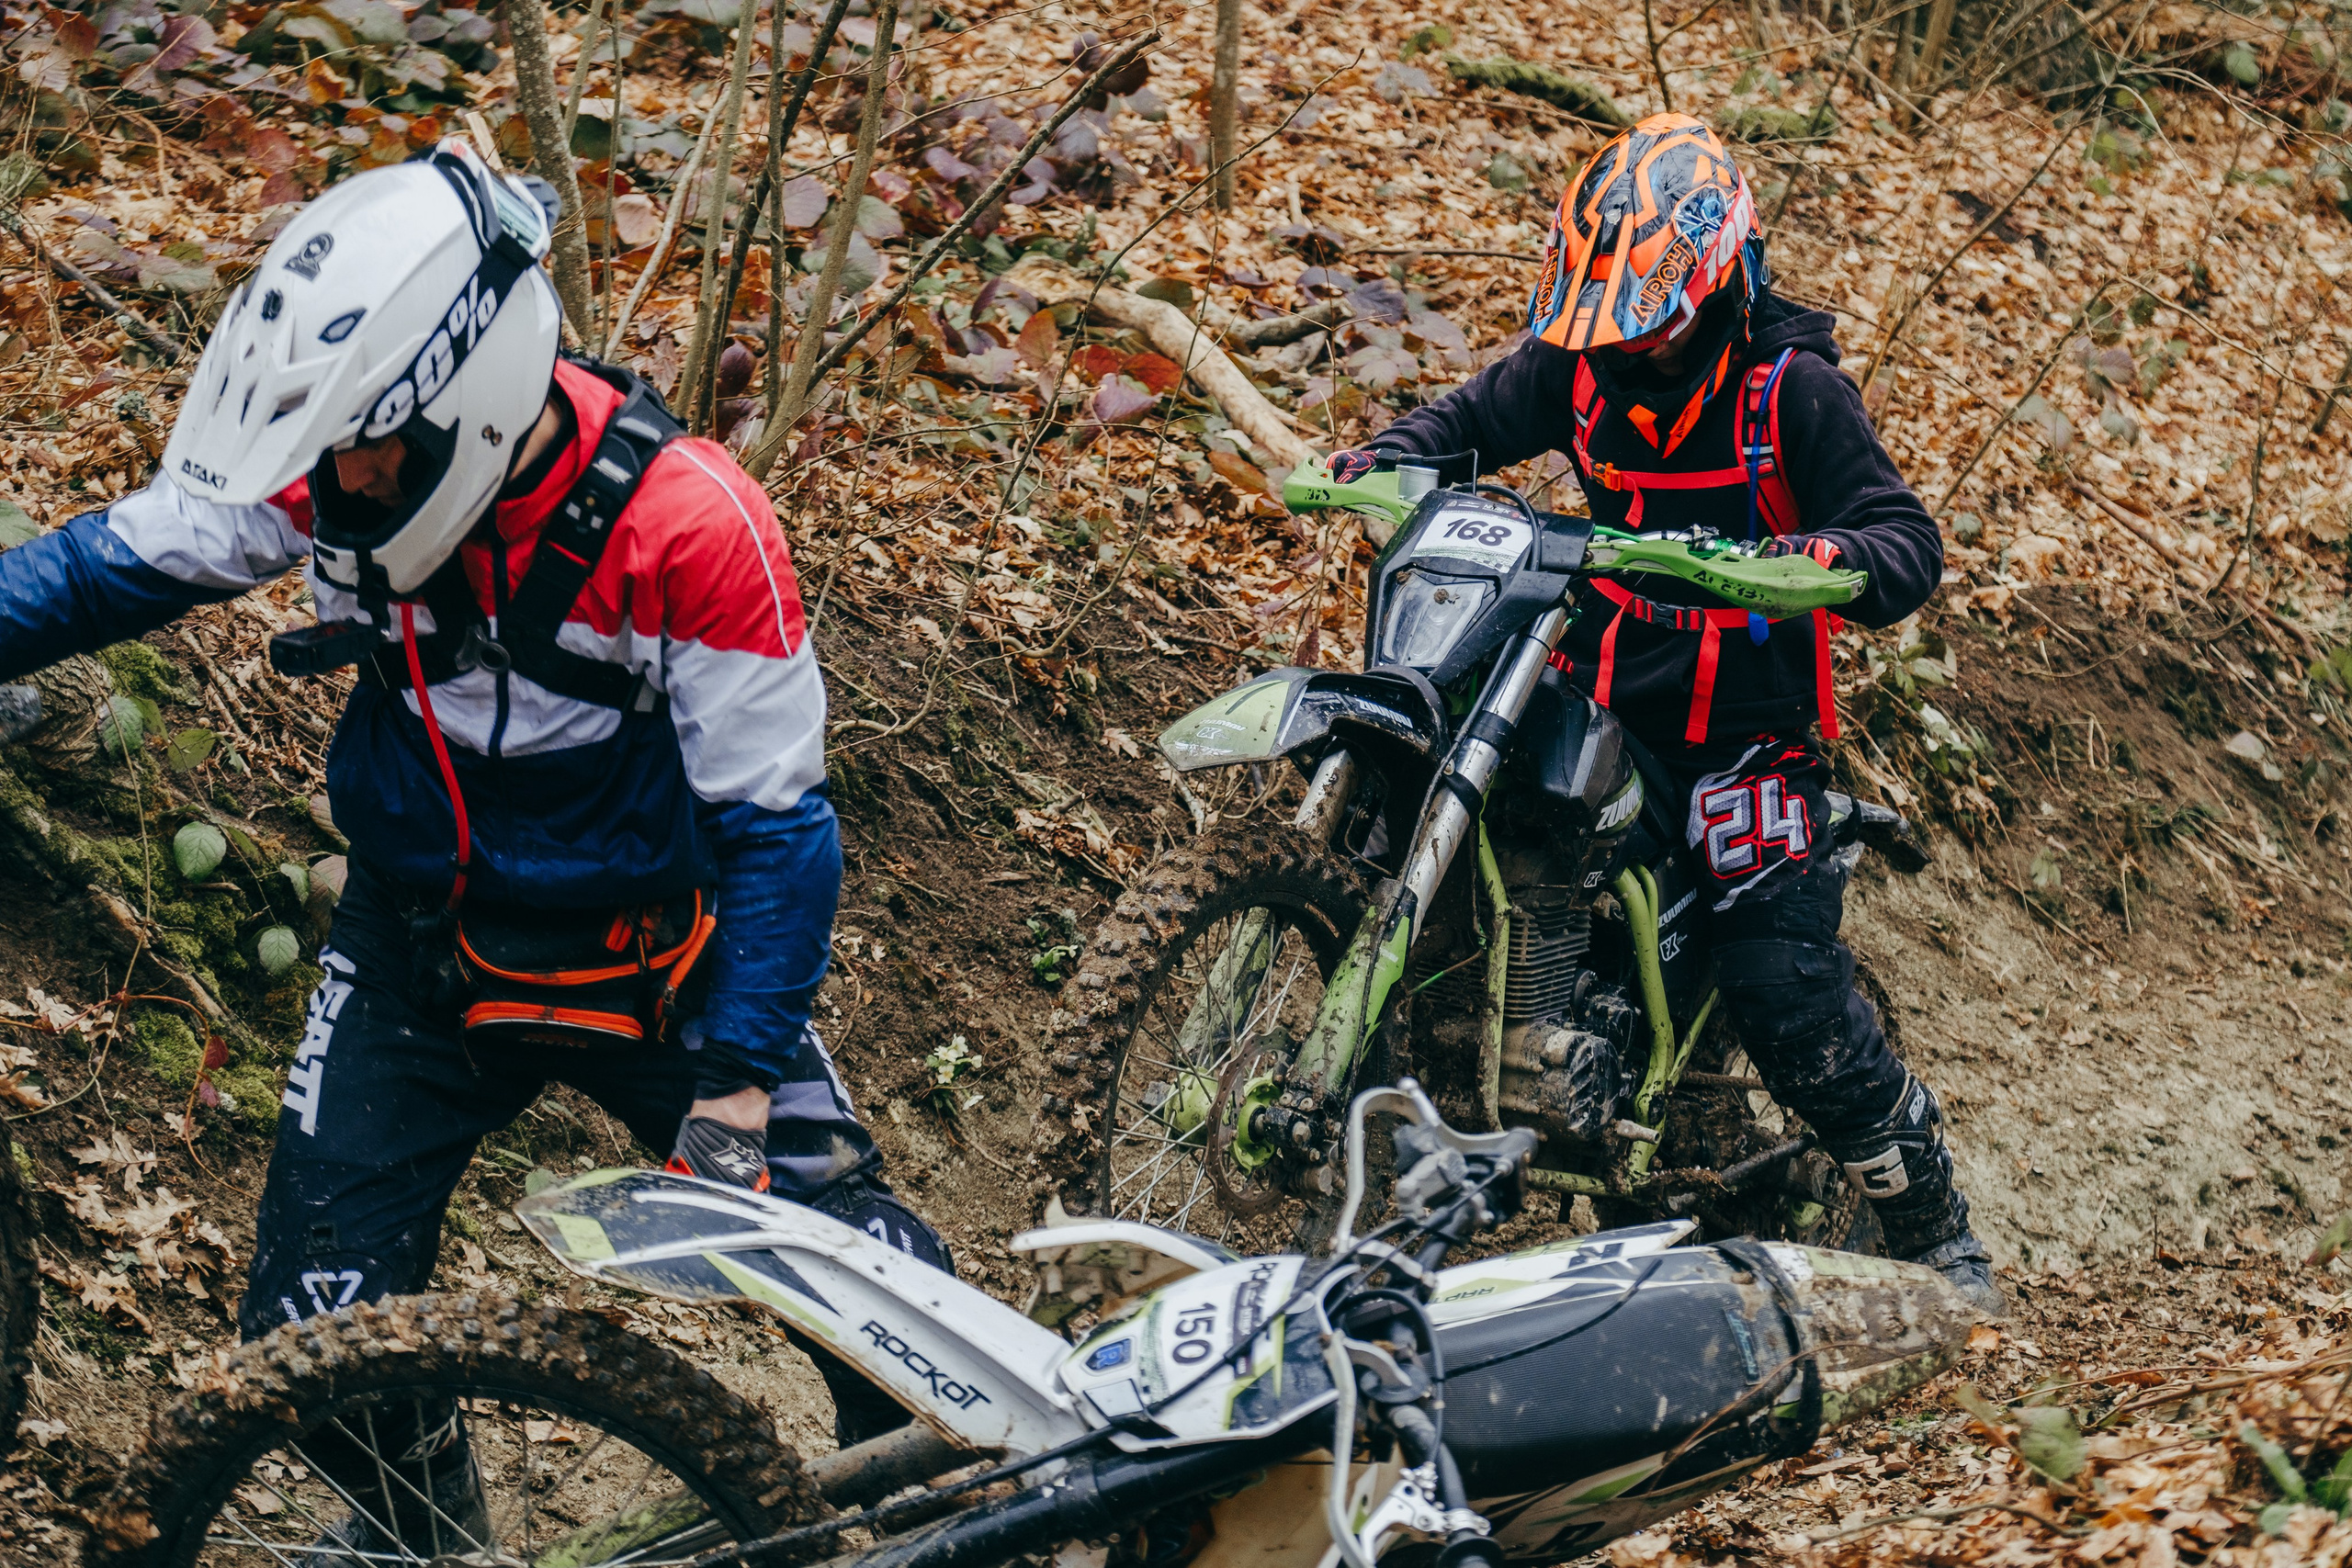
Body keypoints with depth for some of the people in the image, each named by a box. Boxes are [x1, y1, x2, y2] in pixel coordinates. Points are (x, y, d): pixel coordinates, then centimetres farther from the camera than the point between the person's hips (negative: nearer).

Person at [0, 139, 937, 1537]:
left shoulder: (687, 525, -27)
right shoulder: (335, 468, -16)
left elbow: (774, 823, -19)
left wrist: (738, 1080, -19)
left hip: (652, 958, -3)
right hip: (418, 953, 3)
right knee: (314, 1333, 0)